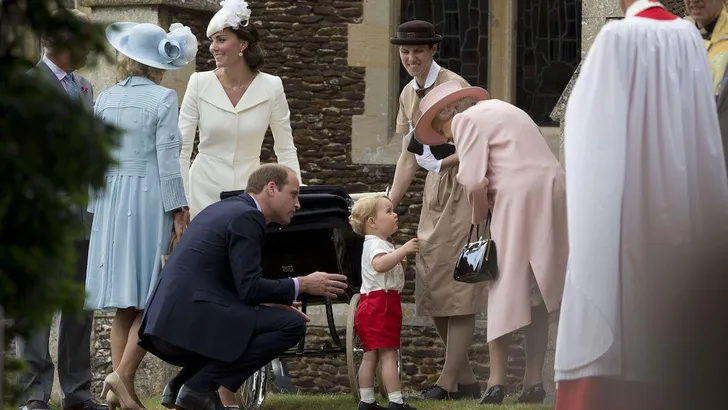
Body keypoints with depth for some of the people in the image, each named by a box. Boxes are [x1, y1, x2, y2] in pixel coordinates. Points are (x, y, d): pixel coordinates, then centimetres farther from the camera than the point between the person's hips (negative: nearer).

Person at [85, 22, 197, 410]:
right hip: (150, 200, -5)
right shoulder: (163, 99, -6)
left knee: (125, 305, 9)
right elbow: (167, 158, -10)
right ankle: (124, 375, -16)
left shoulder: (104, 100, 8)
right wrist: (178, 210, -6)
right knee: (153, 299, -2)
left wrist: (97, 209, 16)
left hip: (111, 200, 5)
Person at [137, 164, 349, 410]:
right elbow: (250, 288, -14)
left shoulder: (224, 209, 23)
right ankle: (201, 386, -10)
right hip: (192, 323, -10)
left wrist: (267, 305, 21)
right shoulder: (246, 218, -7)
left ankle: (180, 384, 12)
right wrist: (303, 285, -3)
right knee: (293, 325, -9)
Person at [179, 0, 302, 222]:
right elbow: (181, 148, -1)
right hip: (204, 193, 0)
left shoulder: (271, 87, -3)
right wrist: (181, 203, -8)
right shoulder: (199, 84, -4)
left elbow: (286, 151, 4)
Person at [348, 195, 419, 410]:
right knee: (388, 354, -13)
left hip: (371, 306, 11)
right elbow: (379, 264, -34)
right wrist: (403, 251, -34)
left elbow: (389, 274, 32)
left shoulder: (380, 244, 22)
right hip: (381, 305, -11)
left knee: (371, 356, 10)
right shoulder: (376, 244, -12)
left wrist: (401, 262, 15)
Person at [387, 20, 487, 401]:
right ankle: (464, 378, 12)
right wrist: (388, 207, 10)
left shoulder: (453, 86, -11)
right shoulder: (409, 95, 12)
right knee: (431, 285, 6)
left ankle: (449, 380, -7)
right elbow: (408, 157, 15)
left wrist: (443, 161, -27)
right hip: (434, 189, 8)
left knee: (457, 283, -8)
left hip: (463, 186, -8)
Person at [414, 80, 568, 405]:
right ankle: (533, 380, 10)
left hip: (518, 196, -8)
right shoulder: (499, 110, 27)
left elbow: (474, 181, -11)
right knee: (536, 293, 11)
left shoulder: (467, 120, -1)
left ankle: (497, 379, -4)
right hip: (553, 192, 8)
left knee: (503, 289, -1)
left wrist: (479, 217, 6)